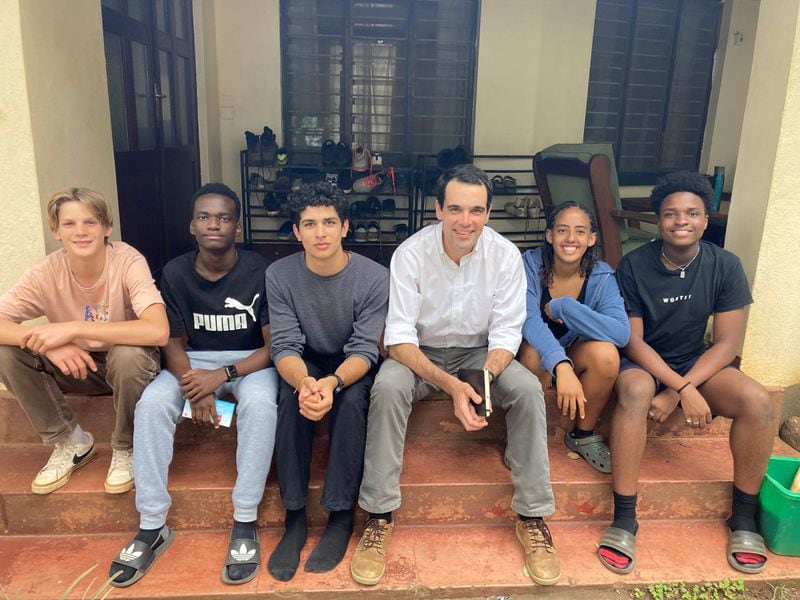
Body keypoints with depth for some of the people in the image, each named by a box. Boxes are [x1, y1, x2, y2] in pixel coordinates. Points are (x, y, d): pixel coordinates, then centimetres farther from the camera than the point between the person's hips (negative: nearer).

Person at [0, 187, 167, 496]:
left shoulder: (128, 262, -26)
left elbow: (158, 331, -40)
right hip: (77, 364, 4)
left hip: (128, 364, -3)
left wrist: (74, 328, -39)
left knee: (128, 355, -36)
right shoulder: (46, 272, -16)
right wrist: (48, 342, -38)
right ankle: (70, 443, 1)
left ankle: (125, 448, -7)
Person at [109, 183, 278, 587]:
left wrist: (223, 375, -27)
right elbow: (174, 343, -3)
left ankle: (244, 523, -24)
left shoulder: (259, 271, -14)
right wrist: (194, 391, -22)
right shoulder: (175, 273, -5)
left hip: (250, 360, -2)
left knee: (259, 402, -36)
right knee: (152, 403, -26)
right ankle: (153, 526, -16)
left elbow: (274, 345, -13)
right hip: (195, 360, 3)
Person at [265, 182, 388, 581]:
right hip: (304, 363, 1)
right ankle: (294, 517, -18)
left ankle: (341, 516, -18)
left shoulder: (374, 278, -19)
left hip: (353, 366, -1)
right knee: (292, 398, -31)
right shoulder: (279, 276, -14)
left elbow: (364, 350, -21)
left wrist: (333, 382, -43)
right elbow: (284, 346, -18)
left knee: (350, 401, -33)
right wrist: (304, 381, -42)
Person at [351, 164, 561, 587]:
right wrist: (449, 384, -37)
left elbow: (506, 333, -11)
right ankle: (379, 517, -19)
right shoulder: (411, 253, -19)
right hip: (419, 354, -1)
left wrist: (484, 376, -33)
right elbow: (399, 339, -22)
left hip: (480, 354, 2)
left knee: (527, 389, -26)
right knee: (387, 388, -32)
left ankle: (533, 517, -10)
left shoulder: (506, 255, -14)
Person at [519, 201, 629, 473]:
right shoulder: (529, 265, -18)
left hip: (575, 355, 2)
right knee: (534, 353, -36)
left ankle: (583, 435, -3)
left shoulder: (601, 276, -13)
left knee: (606, 352, -29)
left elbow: (622, 334, -28)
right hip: (532, 355, -2)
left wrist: (562, 307, -32)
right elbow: (529, 321, -34)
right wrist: (560, 365, -51)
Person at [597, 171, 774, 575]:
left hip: (698, 361, 3)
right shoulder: (633, 266, -14)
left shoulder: (725, 266, -8)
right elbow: (633, 340, -13)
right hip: (643, 362, -2)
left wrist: (675, 393, -21)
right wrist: (685, 389, -25)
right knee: (635, 391, -36)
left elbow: (727, 343, -10)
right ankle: (623, 519, -29)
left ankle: (744, 518, -3)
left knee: (757, 401, -24)